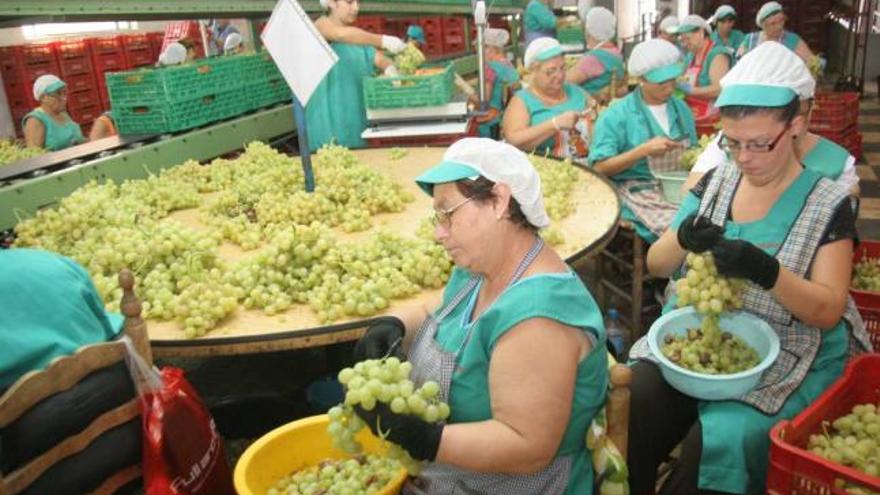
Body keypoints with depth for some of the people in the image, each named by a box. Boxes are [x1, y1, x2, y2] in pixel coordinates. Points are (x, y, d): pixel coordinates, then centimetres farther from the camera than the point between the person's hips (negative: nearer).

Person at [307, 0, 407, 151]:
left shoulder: (358, 38, 16)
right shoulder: (321, 25, -4)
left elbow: (381, 59, 6)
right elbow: (342, 34, -26)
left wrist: (390, 68, -18)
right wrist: (383, 41, -34)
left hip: (356, 115, 6)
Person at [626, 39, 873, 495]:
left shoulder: (828, 203, -5)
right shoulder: (716, 181, 5)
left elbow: (828, 311, -9)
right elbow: (656, 265, 6)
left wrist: (766, 271, -28)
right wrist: (683, 238, -17)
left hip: (784, 358, -3)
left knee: (720, 441, -27)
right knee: (632, 403, -23)